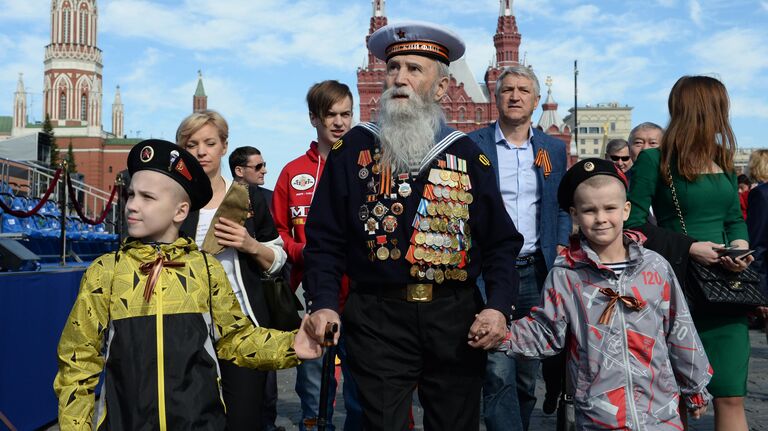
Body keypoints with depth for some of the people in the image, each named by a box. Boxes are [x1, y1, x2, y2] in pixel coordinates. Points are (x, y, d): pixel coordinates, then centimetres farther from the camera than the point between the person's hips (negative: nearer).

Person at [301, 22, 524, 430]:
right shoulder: (353, 148, 4)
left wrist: (498, 306, -8)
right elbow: (325, 239, 2)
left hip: (457, 319, 2)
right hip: (378, 317, -1)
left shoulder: (466, 153, 7)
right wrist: (324, 303, -11)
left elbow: (501, 242, 6)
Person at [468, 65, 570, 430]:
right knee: (498, 371, -10)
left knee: (528, 370, 11)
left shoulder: (554, 149, 11)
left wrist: (561, 247, 4)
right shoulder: (472, 145, 0)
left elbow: (561, 206, 18)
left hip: (535, 271, 4)